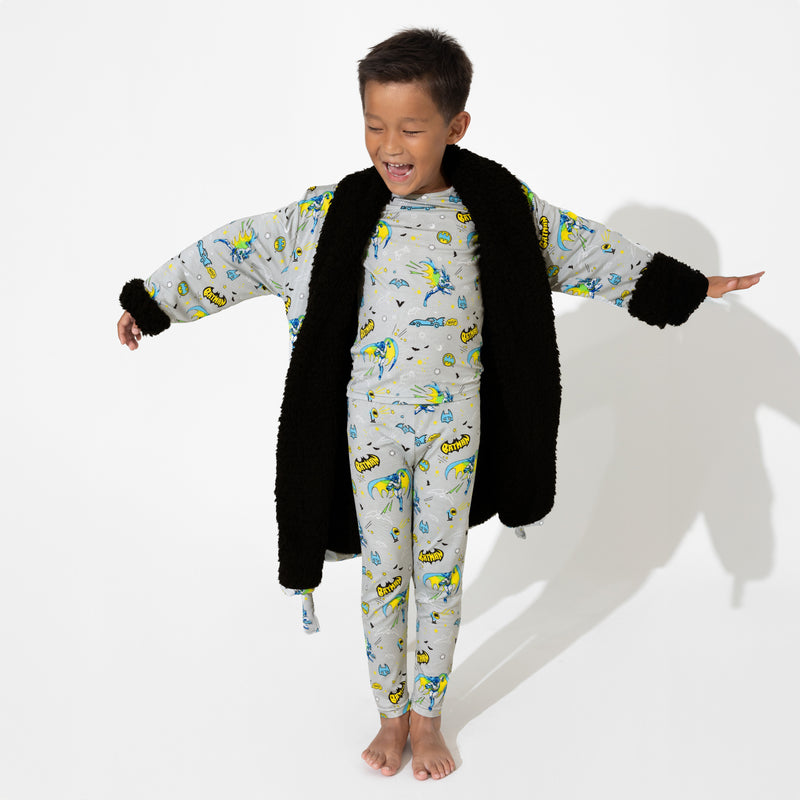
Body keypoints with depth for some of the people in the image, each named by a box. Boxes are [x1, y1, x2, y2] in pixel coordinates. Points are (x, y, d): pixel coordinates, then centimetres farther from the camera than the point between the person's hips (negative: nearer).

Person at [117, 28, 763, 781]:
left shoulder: (497, 206, -7)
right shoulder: (332, 212, -10)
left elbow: (582, 248, 4)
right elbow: (240, 249, -3)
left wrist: (686, 286, 11)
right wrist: (152, 301, 2)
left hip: (456, 427, 1)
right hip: (371, 428, 0)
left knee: (440, 572, 12)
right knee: (383, 572, 12)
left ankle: (427, 717, 31)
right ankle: (391, 714, 32)